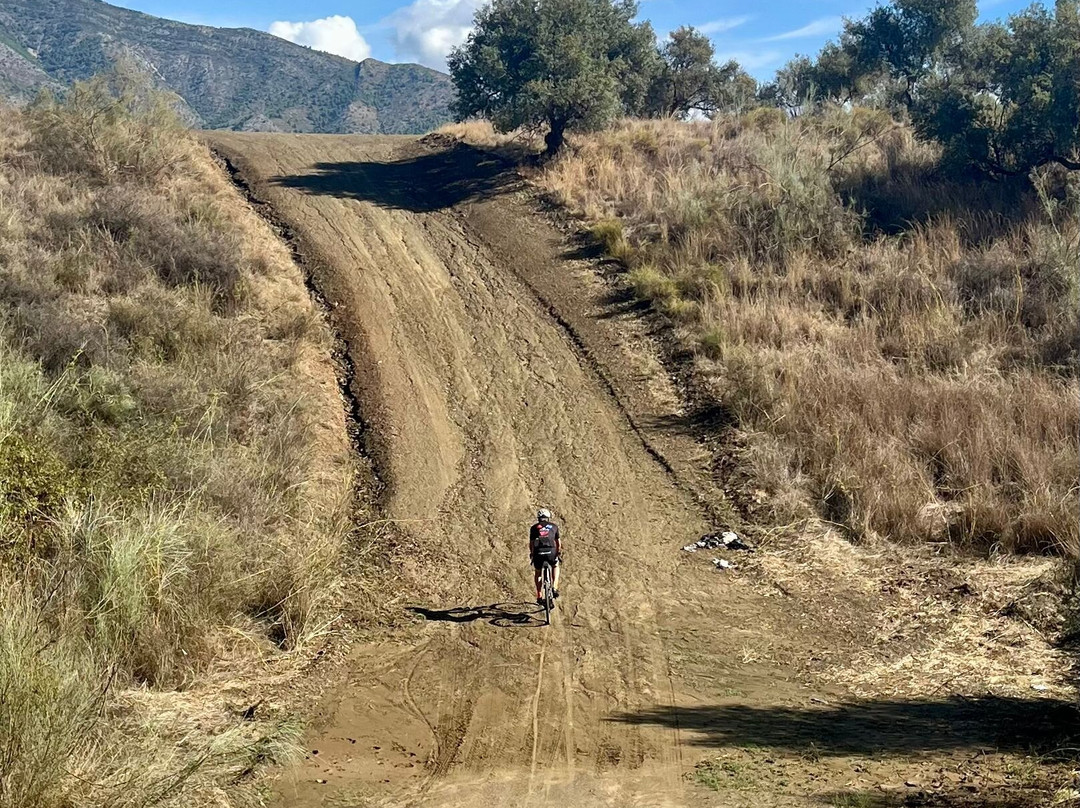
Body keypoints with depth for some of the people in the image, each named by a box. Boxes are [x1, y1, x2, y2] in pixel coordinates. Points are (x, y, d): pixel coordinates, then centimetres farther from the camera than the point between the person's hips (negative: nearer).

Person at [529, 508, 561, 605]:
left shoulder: (534, 528, 17)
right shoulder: (554, 526, 19)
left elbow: (531, 543, 15)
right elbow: (558, 542, 23)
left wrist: (531, 554, 27)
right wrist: (559, 553, 35)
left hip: (538, 552, 0)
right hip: (551, 551, 0)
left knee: (537, 573, 24)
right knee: (555, 566, 32)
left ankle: (539, 596, 17)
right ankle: (555, 588, 16)